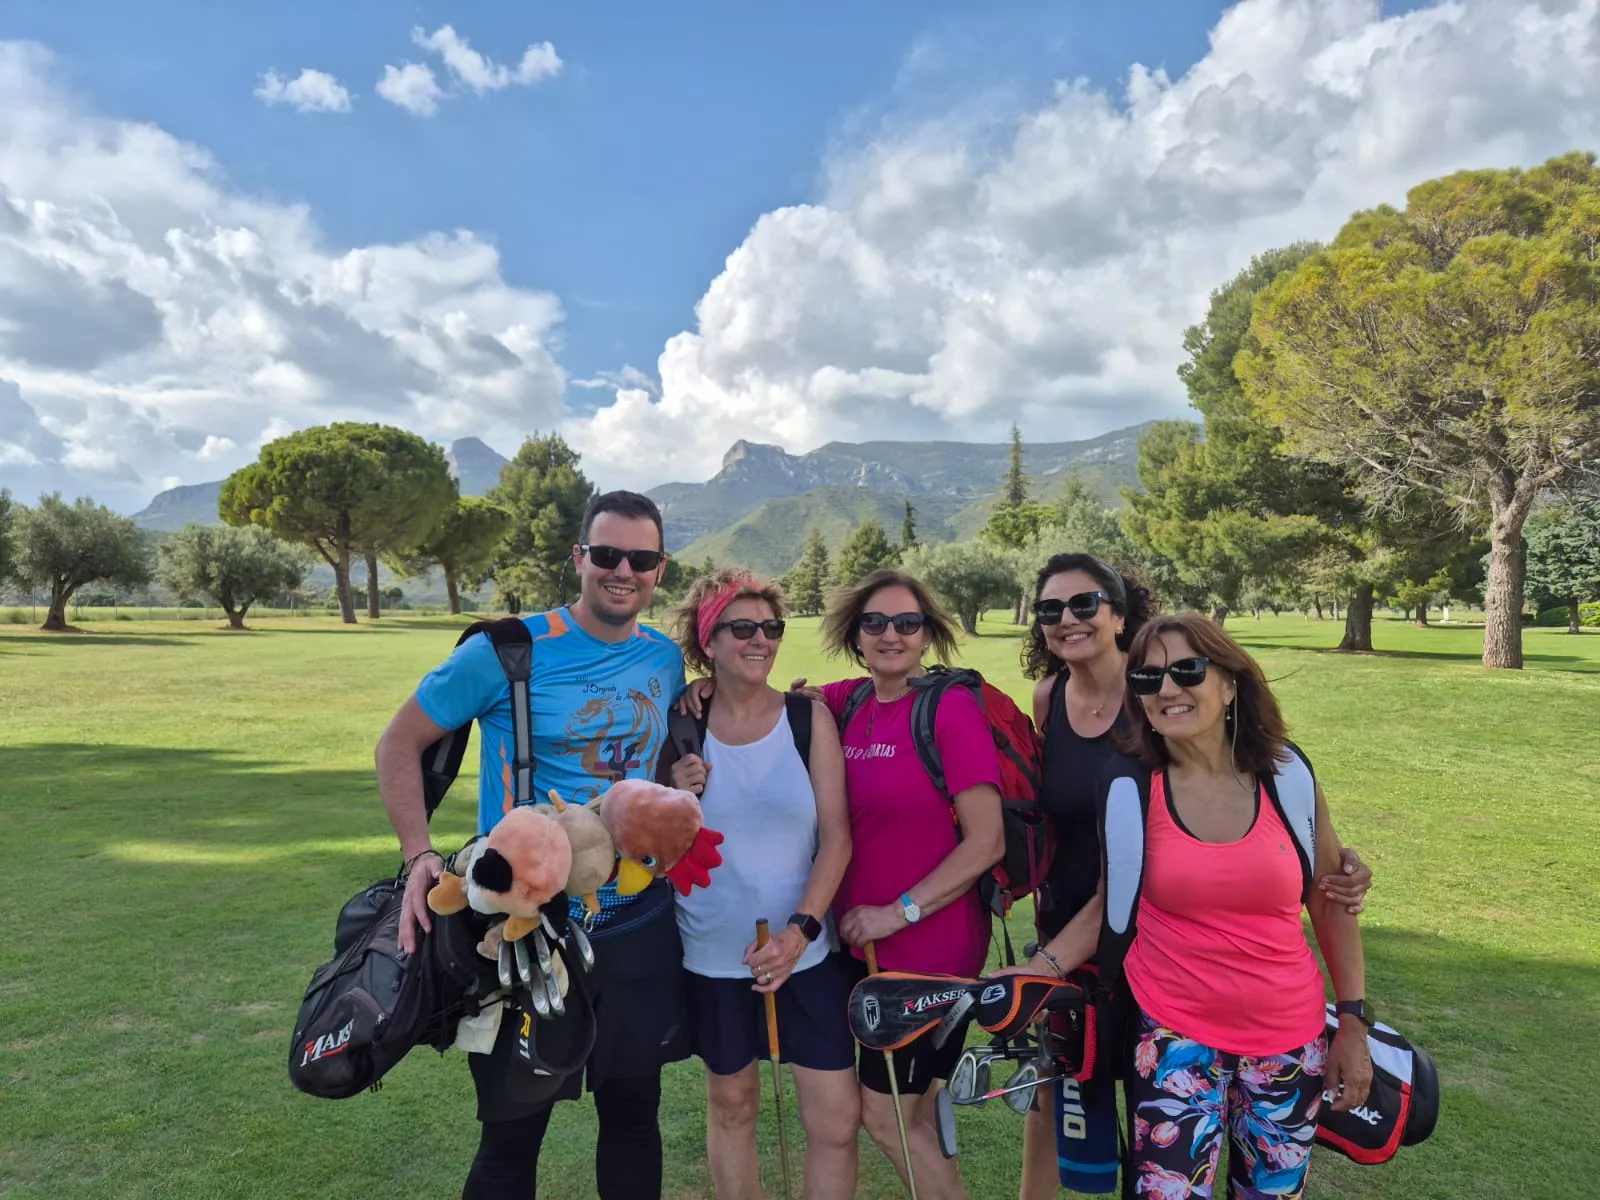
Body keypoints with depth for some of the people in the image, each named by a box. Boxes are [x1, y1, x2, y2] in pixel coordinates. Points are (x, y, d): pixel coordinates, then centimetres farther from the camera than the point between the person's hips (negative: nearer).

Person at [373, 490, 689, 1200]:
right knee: (513, 1129, 11)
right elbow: (400, 743, -6)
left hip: (638, 925, 4)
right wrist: (420, 855, -18)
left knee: (633, 1109, 18)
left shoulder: (667, 660, 1)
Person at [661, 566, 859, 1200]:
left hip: (805, 949, 0)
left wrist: (800, 930, -16)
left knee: (837, 1120, 3)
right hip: (713, 952, 1)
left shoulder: (809, 717, -7)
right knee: (731, 1103, 17)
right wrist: (675, 798, -16)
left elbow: (836, 835, -7)